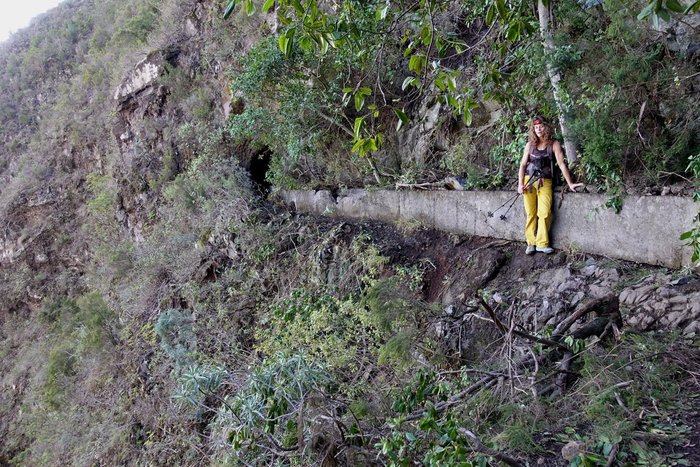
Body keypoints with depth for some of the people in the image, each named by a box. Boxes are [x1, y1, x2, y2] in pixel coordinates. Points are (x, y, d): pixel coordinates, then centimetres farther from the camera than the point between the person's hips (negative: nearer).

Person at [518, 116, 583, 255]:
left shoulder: (554, 144, 0)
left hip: (545, 182, -2)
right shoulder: (530, 145, 6)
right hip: (529, 180, 2)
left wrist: (570, 183, -9)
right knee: (530, 213, 0)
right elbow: (523, 165, 7)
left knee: (544, 213, -14)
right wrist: (520, 184, -3)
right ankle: (531, 243, 6)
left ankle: (542, 243, -6)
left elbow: (561, 164, -5)